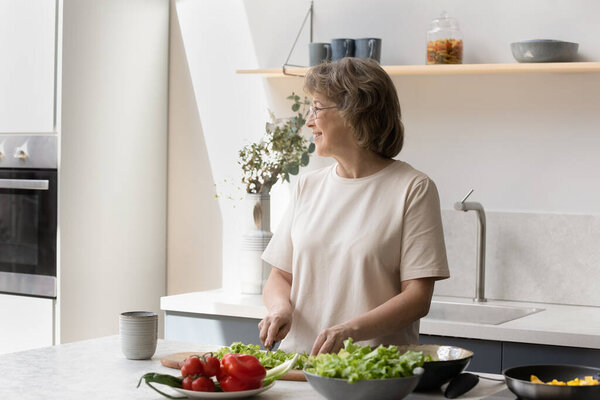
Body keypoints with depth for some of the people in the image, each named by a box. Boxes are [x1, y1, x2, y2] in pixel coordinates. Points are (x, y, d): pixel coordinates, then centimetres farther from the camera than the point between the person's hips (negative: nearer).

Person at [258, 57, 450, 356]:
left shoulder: (413, 188, -1)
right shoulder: (308, 186, 15)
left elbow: (418, 297, -6)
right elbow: (279, 275, 18)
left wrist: (351, 330, -20)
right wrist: (280, 307, -5)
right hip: (299, 363, 3)